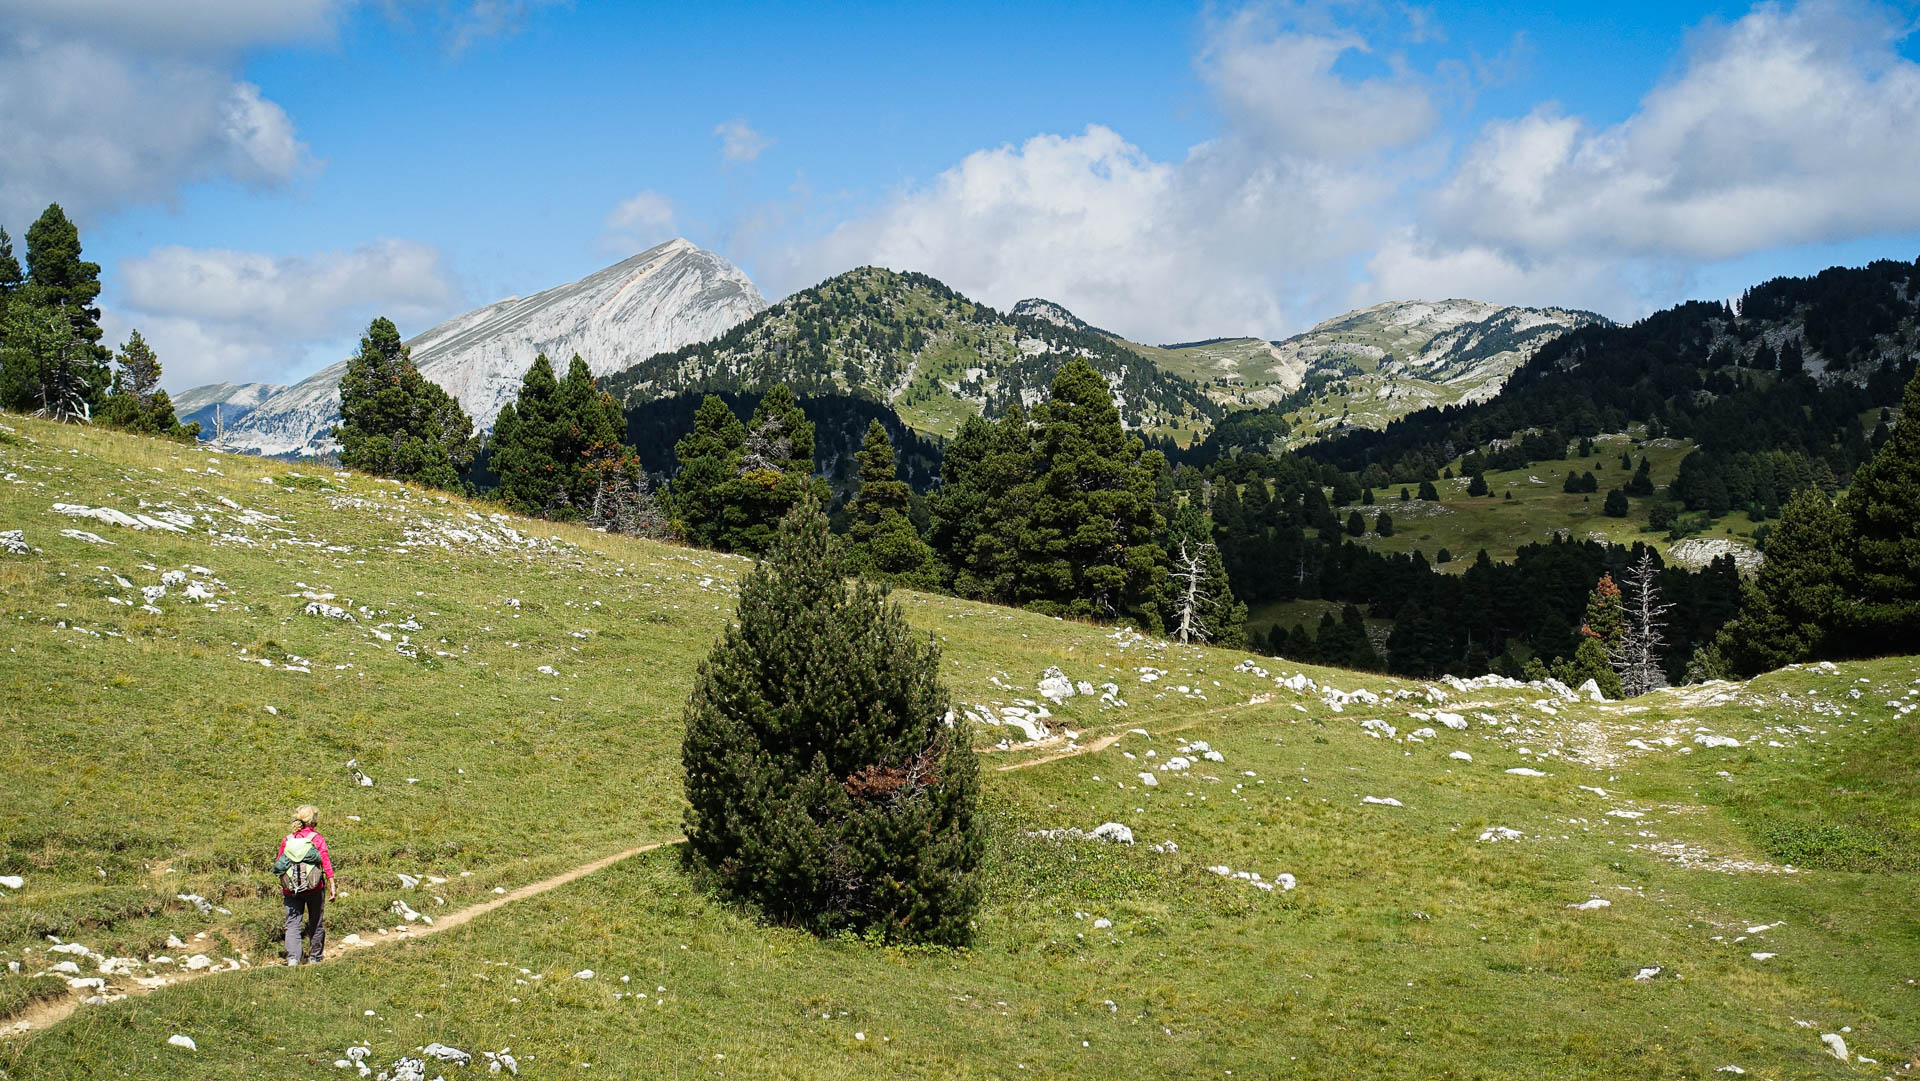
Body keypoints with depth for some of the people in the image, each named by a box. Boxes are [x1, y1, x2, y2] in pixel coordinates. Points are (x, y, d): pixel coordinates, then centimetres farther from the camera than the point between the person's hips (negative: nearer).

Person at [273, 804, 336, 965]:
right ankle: (314, 958, 20)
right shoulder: (317, 839, -5)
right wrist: (332, 887, -2)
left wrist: (282, 888, 20)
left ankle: (292, 958, -14)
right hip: (314, 889, -2)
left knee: (292, 924, 2)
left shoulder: (287, 840, 4)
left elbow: (278, 863, 8)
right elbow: (326, 864, -7)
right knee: (316, 924, 14)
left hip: (291, 890, 2)